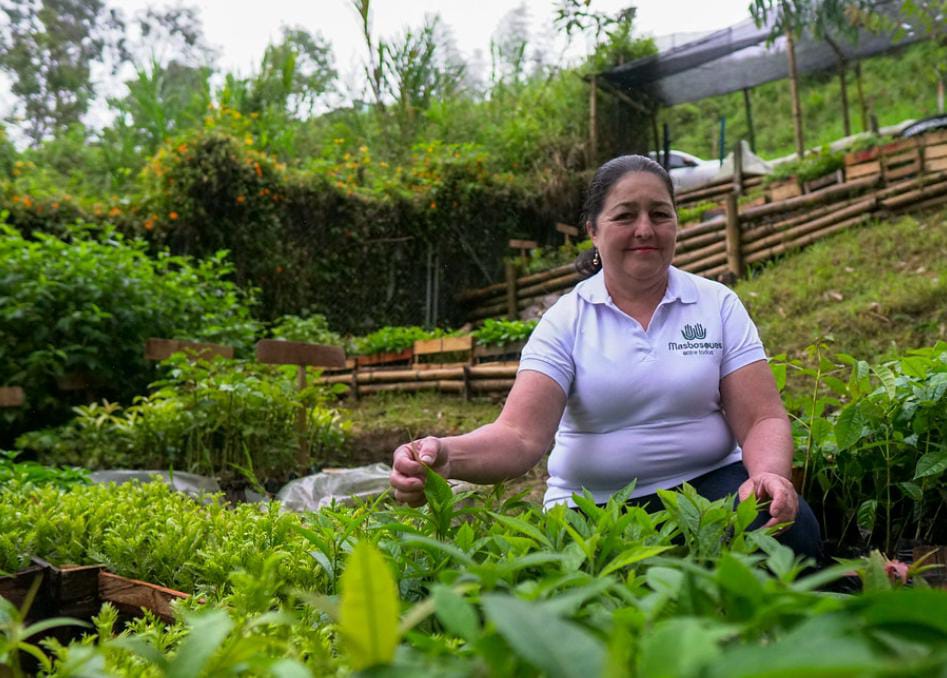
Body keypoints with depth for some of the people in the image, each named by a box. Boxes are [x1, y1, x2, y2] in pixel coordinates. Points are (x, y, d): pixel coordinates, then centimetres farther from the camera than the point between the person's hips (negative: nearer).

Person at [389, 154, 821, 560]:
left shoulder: (718, 304, 4)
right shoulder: (565, 320, -2)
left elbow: (762, 418, -1)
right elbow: (521, 436, -15)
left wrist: (769, 475, -25)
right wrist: (449, 456, -37)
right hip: (593, 506, 0)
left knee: (792, 530, -28)